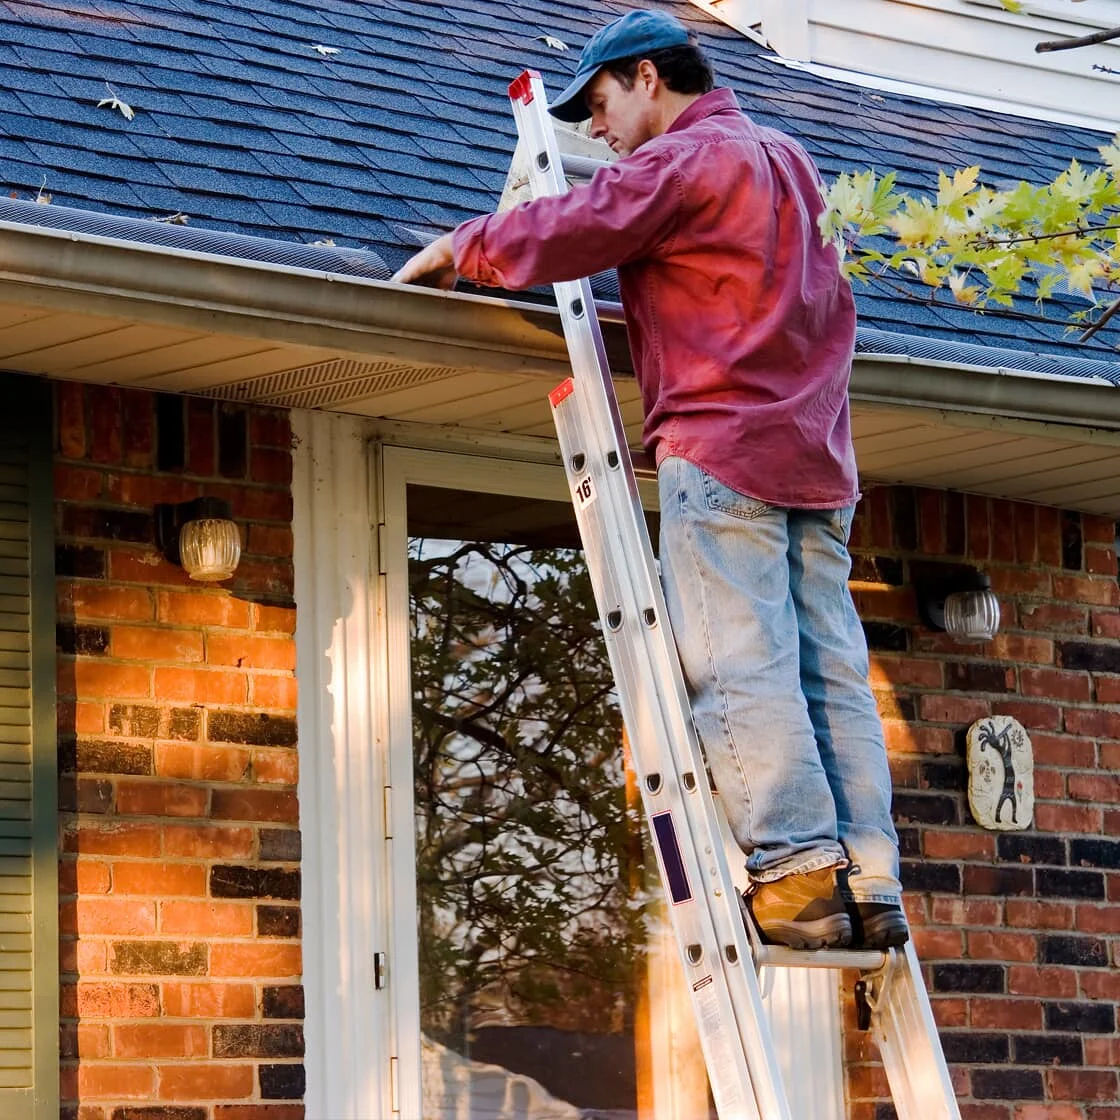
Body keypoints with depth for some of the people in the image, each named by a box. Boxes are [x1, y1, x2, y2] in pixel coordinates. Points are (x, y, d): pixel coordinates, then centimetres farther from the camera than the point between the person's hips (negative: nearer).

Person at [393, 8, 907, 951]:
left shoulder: (680, 161, -4)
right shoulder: (786, 160, 23)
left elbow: (565, 235, -11)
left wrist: (460, 249, 4)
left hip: (722, 447, -8)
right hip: (816, 454, 8)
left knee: (739, 664, -10)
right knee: (831, 669, 2)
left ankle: (798, 872, -16)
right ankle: (869, 882, -4)